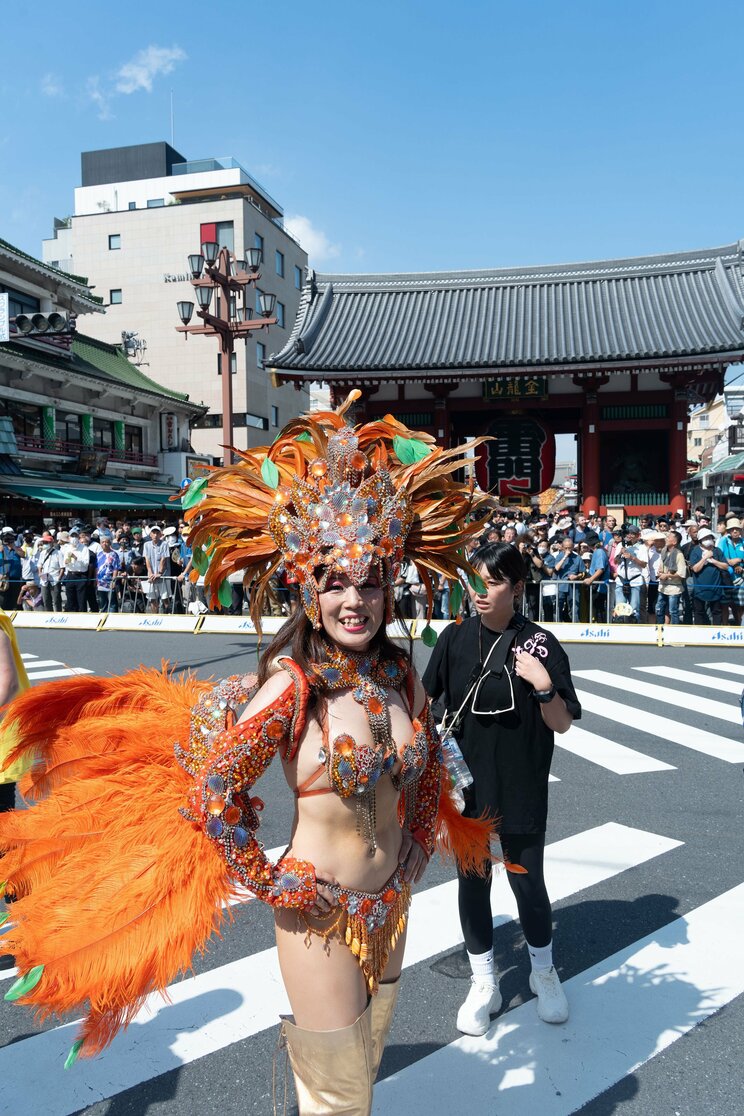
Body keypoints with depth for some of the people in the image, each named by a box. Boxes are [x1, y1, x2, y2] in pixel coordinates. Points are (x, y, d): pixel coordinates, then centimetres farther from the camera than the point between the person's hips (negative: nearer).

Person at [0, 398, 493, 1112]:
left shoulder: (399, 673, -6)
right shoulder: (291, 686, -24)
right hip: (320, 916, -5)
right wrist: (271, 885, -12)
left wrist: (414, 857, 6)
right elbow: (212, 792, -20)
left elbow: (430, 771, 10)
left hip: (390, 906, 6)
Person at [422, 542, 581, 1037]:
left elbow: (563, 724, -8)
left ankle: (544, 972, 41)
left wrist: (544, 685, -24)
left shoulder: (540, 644, -12)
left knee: (527, 882, 11)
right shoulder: (456, 637, -6)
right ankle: (484, 984, 35)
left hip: (522, 793, -2)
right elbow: (425, 698, 5)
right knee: (472, 881, 13)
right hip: (466, 788, 2)